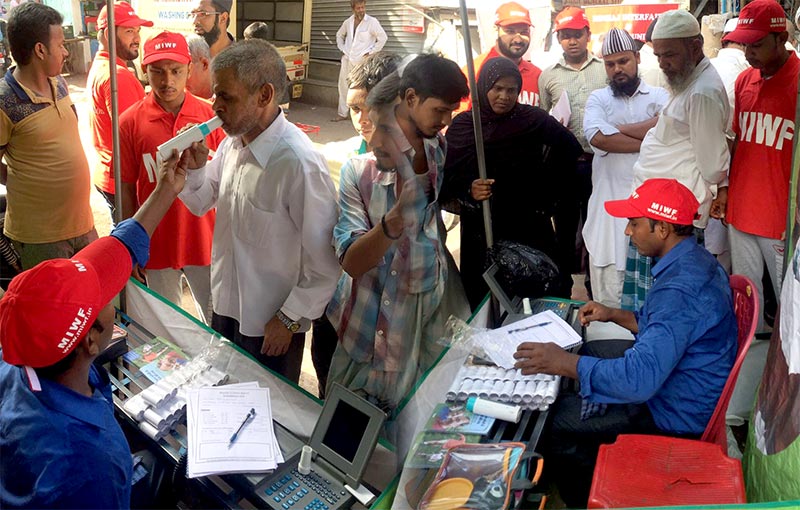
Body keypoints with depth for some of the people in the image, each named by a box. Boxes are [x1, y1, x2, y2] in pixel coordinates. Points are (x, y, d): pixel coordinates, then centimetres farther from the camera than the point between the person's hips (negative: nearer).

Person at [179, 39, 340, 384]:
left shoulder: (299, 163, -28)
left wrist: (289, 320, -15)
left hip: (271, 327, -7)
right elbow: (202, 203, 12)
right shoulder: (232, 143, -4)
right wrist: (195, 167, -8)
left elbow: (325, 263, -23)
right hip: (226, 305, 7)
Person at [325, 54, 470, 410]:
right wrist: (396, 219, -40)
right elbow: (352, 262, -23)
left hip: (433, 303, 3)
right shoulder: (359, 171, -16)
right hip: (375, 318, -3)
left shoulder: (440, 151, -4)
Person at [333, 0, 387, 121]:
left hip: (362, 60, -5)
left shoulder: (372, 22, -8)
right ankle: (342, 114, 16)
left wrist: (371, 53, -9)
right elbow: (339, 35, 25)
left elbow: (382, 38, -9)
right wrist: (342, 49, 12)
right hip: (347, 59, 5)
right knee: (343, 85, 7)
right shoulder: (348, 22, 9)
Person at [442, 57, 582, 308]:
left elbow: (571, 149, 6)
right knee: (483, 300, 2)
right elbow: (447, 178, -1)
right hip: (480, 231, 1)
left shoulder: (533, 119, -2)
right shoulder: (463, 125, 1)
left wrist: (546, 187, 4)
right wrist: (468, 190, -20)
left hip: (530, 226, 0)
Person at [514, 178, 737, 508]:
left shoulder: (681, 289, -33)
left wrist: (563, 363, -30)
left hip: (676, 416, -10)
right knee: (586, 351, 21)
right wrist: (615, 315, 9)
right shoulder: (694, 259, 0)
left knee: (550, 421, -8)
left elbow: (640, 378, -37)